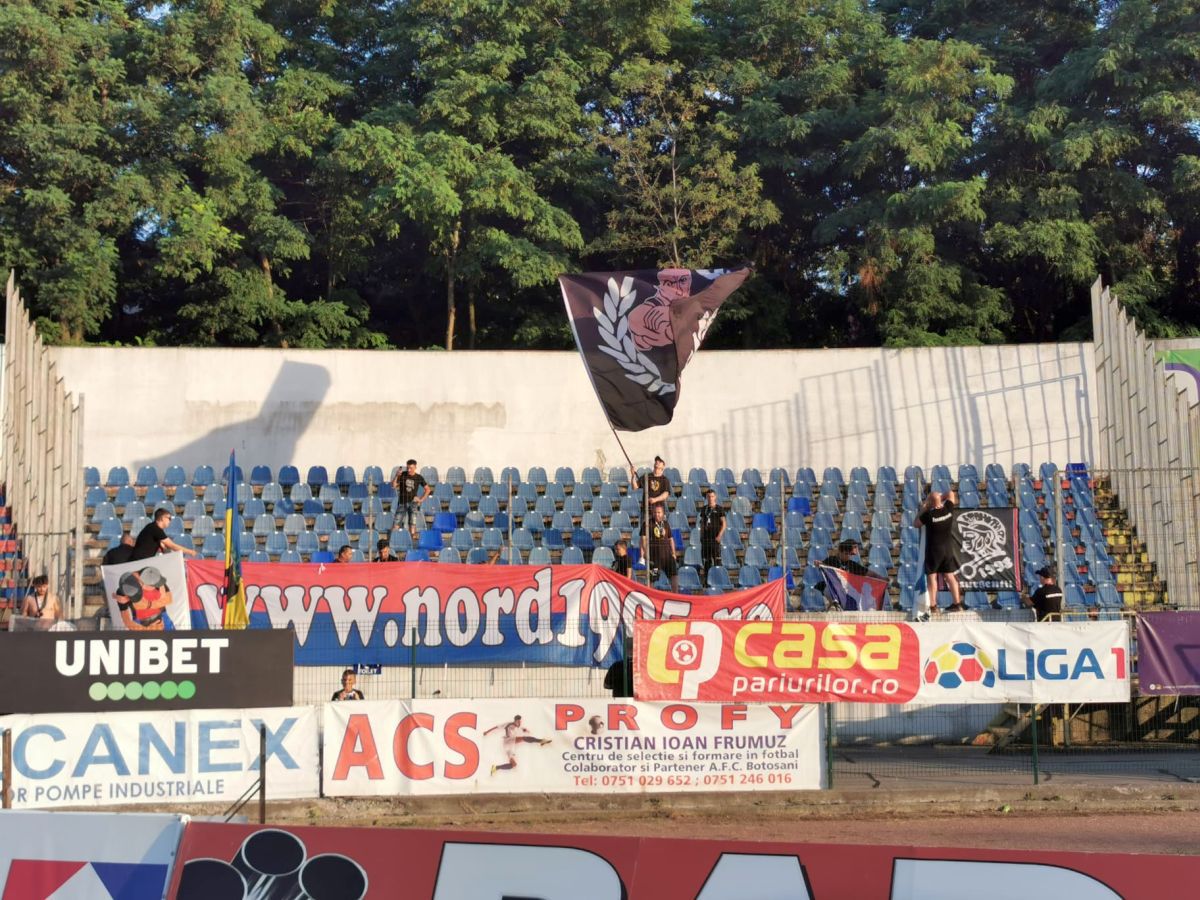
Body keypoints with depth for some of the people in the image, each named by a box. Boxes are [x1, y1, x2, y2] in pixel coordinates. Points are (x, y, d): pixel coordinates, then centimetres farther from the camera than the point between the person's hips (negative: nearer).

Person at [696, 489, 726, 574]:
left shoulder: (719, 509, -1)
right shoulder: (704, 509, 12)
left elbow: (723, 523, -3)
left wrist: (719, 535, -14)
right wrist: (701, 535, 12)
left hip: (715, 537, -4)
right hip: (705, 537, 4)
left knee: (717, 559, -9)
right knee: (707, 560, 8)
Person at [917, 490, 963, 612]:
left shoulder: (928, 515, -18)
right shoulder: (948, 510, -5)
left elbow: (917, 524, -1)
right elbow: (951, 494, 13)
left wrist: (923, 510, 6)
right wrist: (940, 498, 16)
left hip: (934, 549, -5)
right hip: (948, 548, 5)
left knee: (932, 577, 3)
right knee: (950, 576, 11)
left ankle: (933, 605, 2)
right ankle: (957, 603, 13)